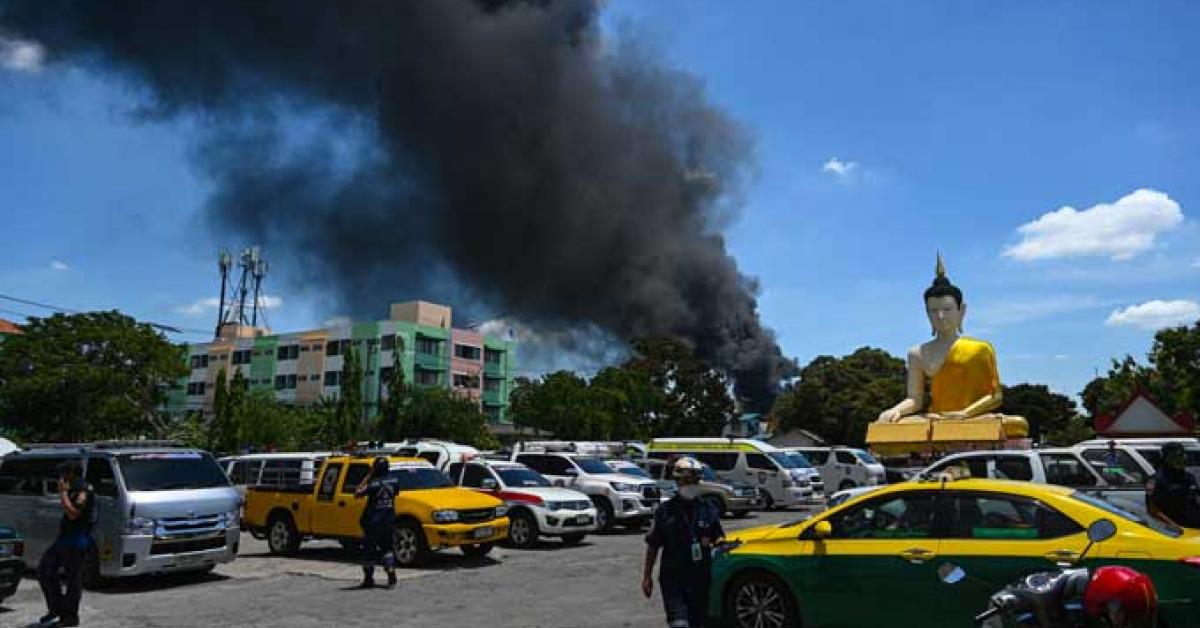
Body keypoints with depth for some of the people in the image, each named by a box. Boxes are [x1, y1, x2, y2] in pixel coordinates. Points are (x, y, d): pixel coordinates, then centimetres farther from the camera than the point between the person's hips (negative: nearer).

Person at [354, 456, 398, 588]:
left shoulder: (373, 484, -15)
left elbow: (357, 493, -13)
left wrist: (368, 476, -10)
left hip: (373, 522, -4)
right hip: (389, 521, 4)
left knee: (369, 549, 8)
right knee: (387, 548, 15)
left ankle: (368, 578, 13)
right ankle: (391, 573, -1)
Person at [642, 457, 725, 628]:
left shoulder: (709, 510, 5)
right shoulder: (665, 511, -1)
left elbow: (719, 536, 15)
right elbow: (652, 545, 3)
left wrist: (718, 542, -9)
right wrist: (647, 576, 2)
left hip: (701, 577, 3)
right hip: (672, 577, -3)